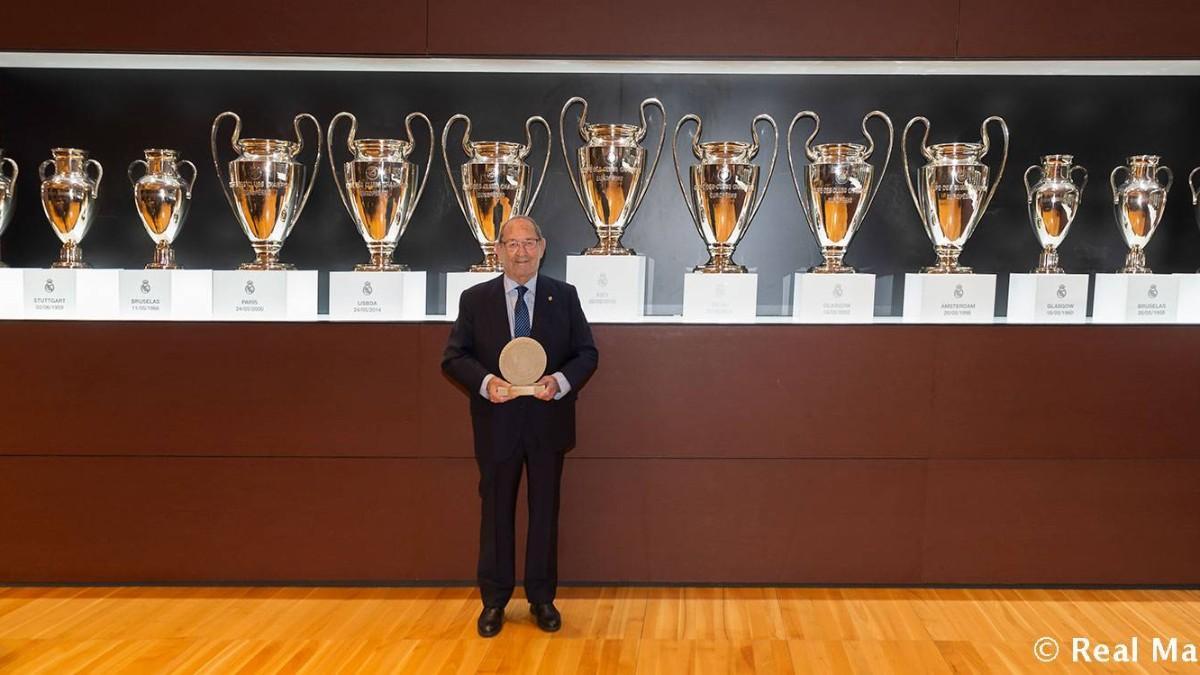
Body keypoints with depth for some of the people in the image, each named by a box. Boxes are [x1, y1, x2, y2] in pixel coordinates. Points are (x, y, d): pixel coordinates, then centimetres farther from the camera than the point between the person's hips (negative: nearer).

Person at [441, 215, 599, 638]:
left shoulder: (564, 296, 3)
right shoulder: (475, 299, 2)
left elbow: (587, 353, 2)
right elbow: (454, 357, 0)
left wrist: (561, 381, -18)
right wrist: (485, 382, -19)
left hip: (548, 421, 1)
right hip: (497, 422, 0)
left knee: (545, 510, 10)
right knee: (496, 511, 10)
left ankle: (542, 598, 25)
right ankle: (494, 601, 24)